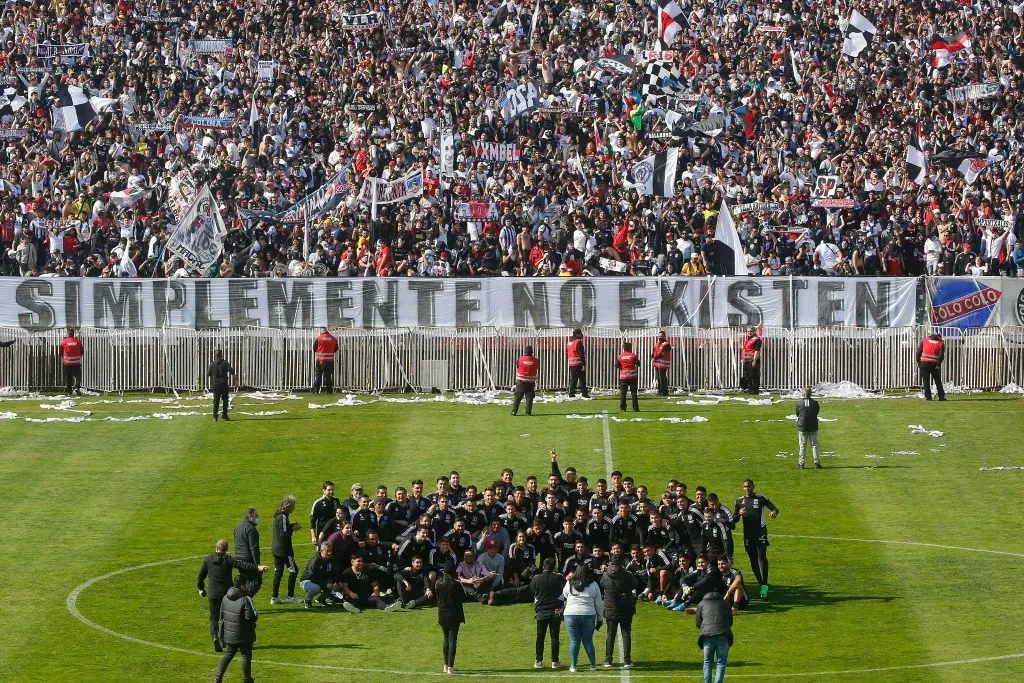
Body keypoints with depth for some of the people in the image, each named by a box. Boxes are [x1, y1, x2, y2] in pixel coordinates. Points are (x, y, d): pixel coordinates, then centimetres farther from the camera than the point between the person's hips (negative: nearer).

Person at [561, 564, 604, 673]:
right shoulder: (593, 585, 1)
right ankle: (593, 665, 15)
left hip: (571, 615, 0)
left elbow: (563, 596, 15)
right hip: (588, 615, 0)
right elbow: (599, 604, 6)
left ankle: (573, 666, 6)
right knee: (588, 640, 9)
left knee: (574, 641, 5)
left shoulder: (569, 585, 0)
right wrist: (600, 619, 13)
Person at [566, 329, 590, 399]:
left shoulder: (569, 342, 13)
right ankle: (584, 393, -2)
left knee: (573, 379, 10)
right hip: (578, 364, -7)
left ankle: (571, 393, 7)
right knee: (582, 379, -2)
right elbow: (581, 354, -17)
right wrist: (584, 364, -16)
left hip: (571, 364, 7)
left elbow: (567, 353, 19)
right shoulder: (578, 342, -13)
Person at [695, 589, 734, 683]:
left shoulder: (702, 604, 19)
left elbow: (698, 623, 19)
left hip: (708, 636, 0)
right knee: (721, 662, 5)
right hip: (723, 636, 0)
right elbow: (730, 622, 25)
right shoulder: (725, 604, 22)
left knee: (708, 662, 11)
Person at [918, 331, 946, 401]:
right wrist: (938, 364, -6)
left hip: (924, 363, 0)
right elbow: (941, 355, -6)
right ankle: (941, 396, 9)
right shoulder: (941, 343, 6)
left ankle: (928, 397, 1)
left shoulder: (925, 340, 11)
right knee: (938, 381, 10)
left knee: (926, 381, 6)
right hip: (934, 363, 0)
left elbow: (919, 351, 6)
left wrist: (918, 361, 9)